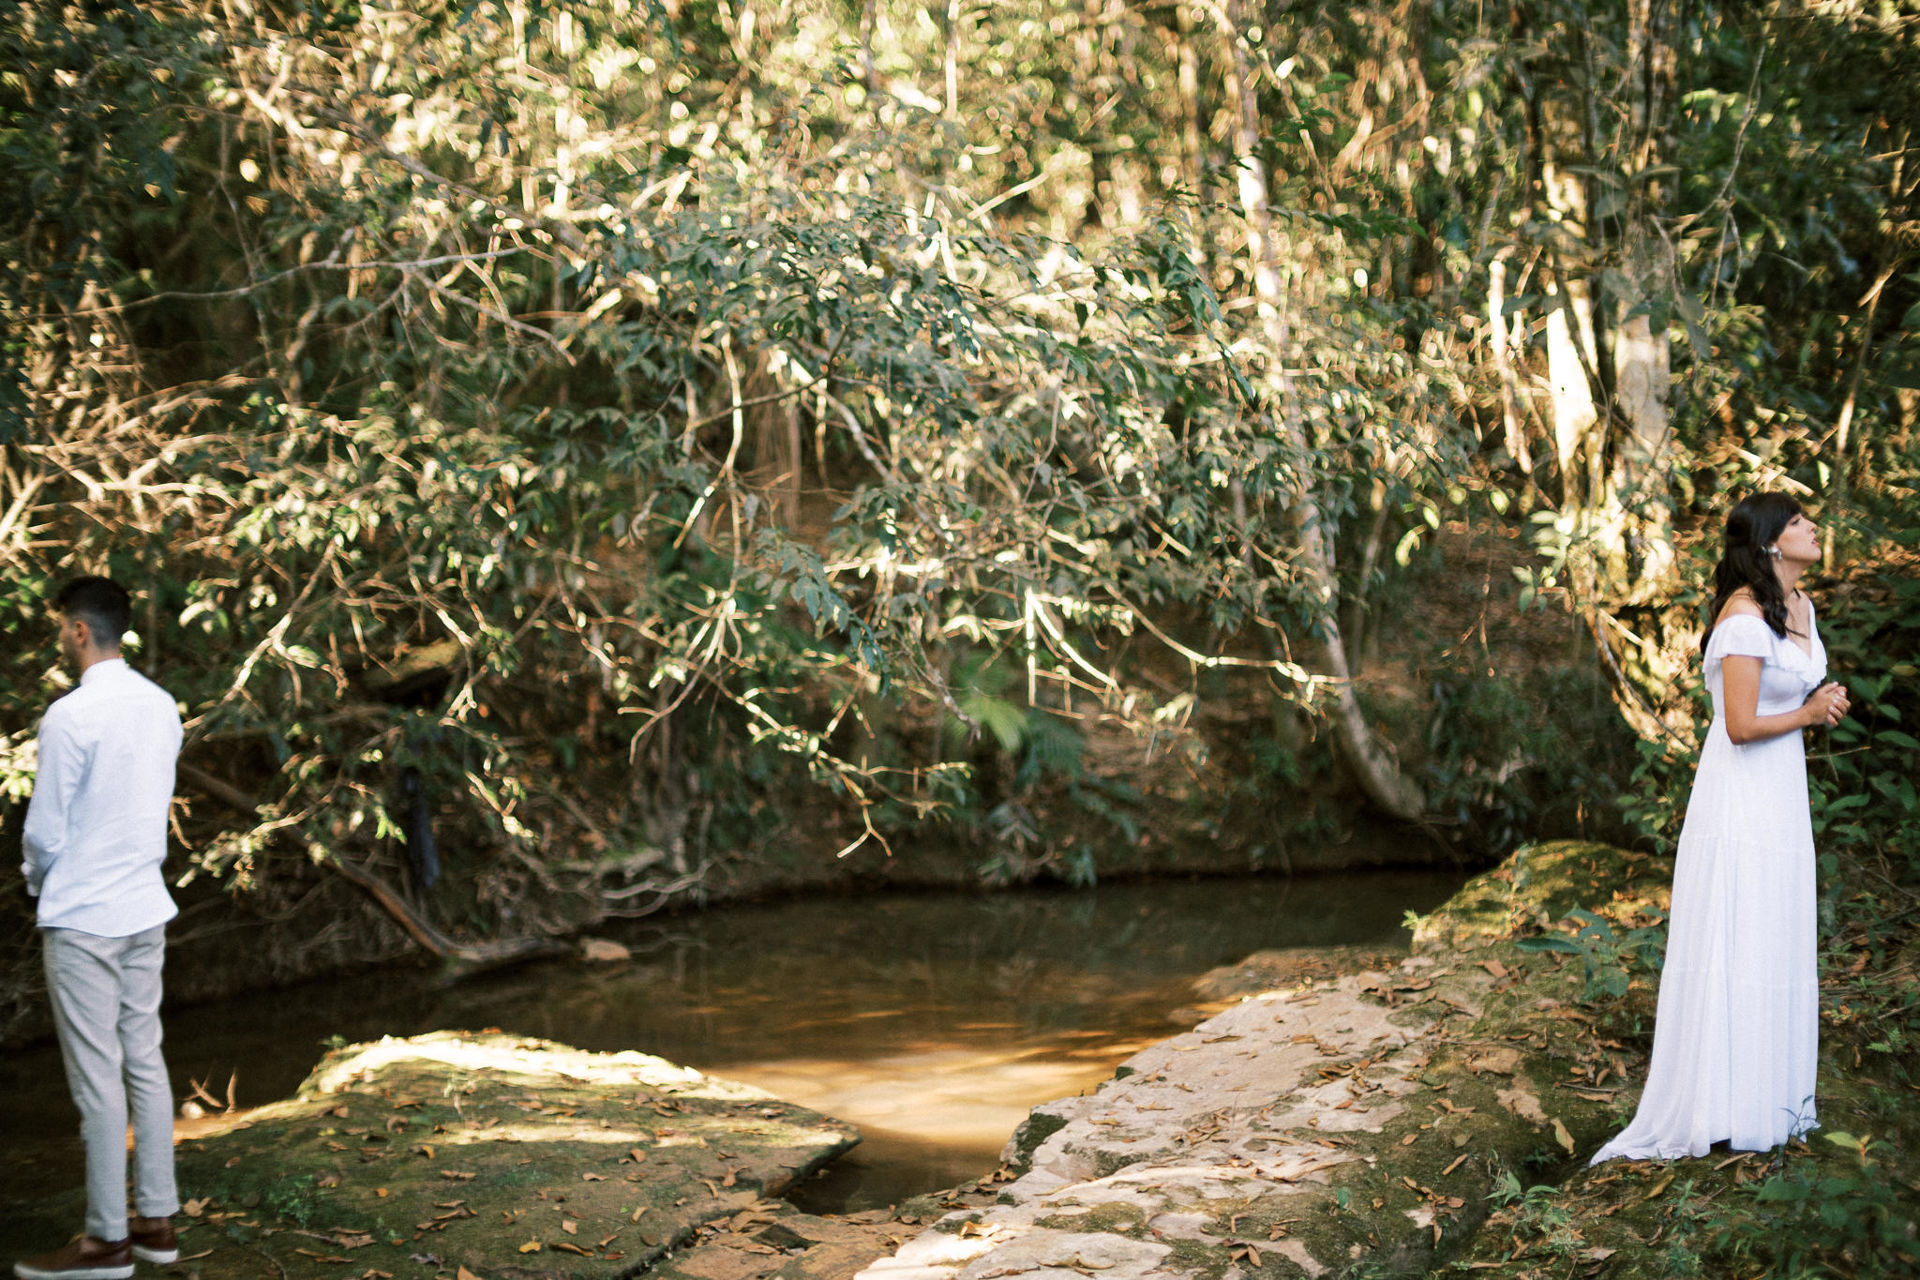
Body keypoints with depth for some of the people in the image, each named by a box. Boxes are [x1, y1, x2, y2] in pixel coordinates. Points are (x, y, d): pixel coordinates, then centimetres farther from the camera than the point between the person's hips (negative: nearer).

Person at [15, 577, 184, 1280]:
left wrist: (38, 885, 7)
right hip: (146, 909, 7)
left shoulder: (71, 717, -18)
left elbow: (44, 830, -14)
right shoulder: (161, 707, 6)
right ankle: (157, 1220, 17)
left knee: (96, 1077, -1)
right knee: (145, 1063, 12)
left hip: (83, 918, -7)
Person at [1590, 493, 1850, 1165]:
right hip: (1740, 800, -9)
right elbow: (1741, 726, -20)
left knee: (1780, 945, 12)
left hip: (1782, 798, 9)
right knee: (1732, 948, -4)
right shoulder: (1746, 617, -18)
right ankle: (1722, 1106, 4)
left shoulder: (1800, 605, 9)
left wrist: (1822, 703, 0)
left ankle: (1772, 1095, 22)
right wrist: (1808, 714, -5)